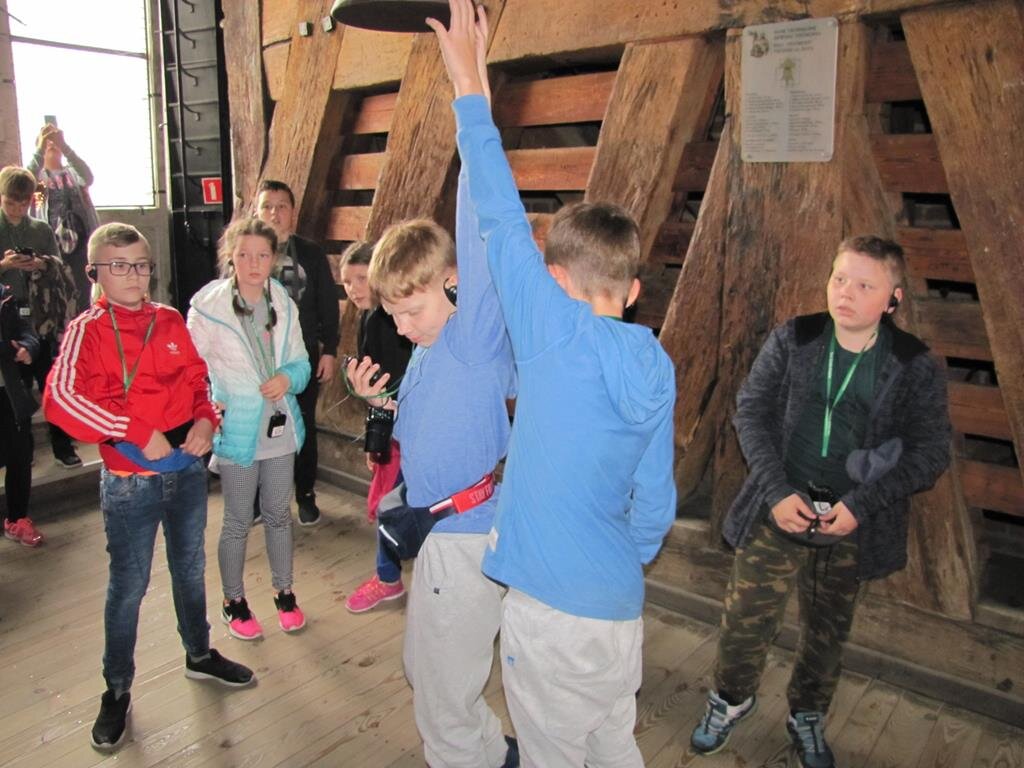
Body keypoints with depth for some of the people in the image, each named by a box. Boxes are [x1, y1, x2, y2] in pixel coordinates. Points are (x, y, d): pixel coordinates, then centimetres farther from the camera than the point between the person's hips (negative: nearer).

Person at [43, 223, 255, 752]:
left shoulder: (170, 321, 4)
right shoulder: (88, 329, -10)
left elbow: (200, 379, 12)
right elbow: (60, 398, -25)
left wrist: (205, 420, -8)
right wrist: (140, 433, -27)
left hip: (187, 468, 5)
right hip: (130, 481, -4)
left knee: (191, 568, 19)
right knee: (128, 585, 7)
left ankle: (199, 655, 41)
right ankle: (117, 691, 28)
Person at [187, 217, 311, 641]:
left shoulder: (284, 305, 2)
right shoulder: (207, 306, -11)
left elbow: (300, 362, 7)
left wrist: (288, 378, -14)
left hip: (279, 429, 4)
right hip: (236, 431, -4)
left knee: (279, 515, 18)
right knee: (238, 522, 11)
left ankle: (284, 593, 37)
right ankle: (234, 601, 32)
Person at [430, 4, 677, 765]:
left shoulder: (558, 337, -17)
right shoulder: (656, 371, 0)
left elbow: (504, 221, -13)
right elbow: (655, 502, 7)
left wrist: (470, 85, -5)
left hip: (552, 608, -6)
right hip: (620, 605, 6)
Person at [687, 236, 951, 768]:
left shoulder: (916, 367, -7)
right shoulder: (792, 340, -7)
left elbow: (931, 453, -4)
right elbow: (750, 411, -4)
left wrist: (861, 505, -15)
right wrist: (776, 492, -13)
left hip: (853, 524, 1)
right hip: (782, 508, 0)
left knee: (827, 629, 18)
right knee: (746, 618, 6)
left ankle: (807, 718, 45)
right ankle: (731, 698, 37)